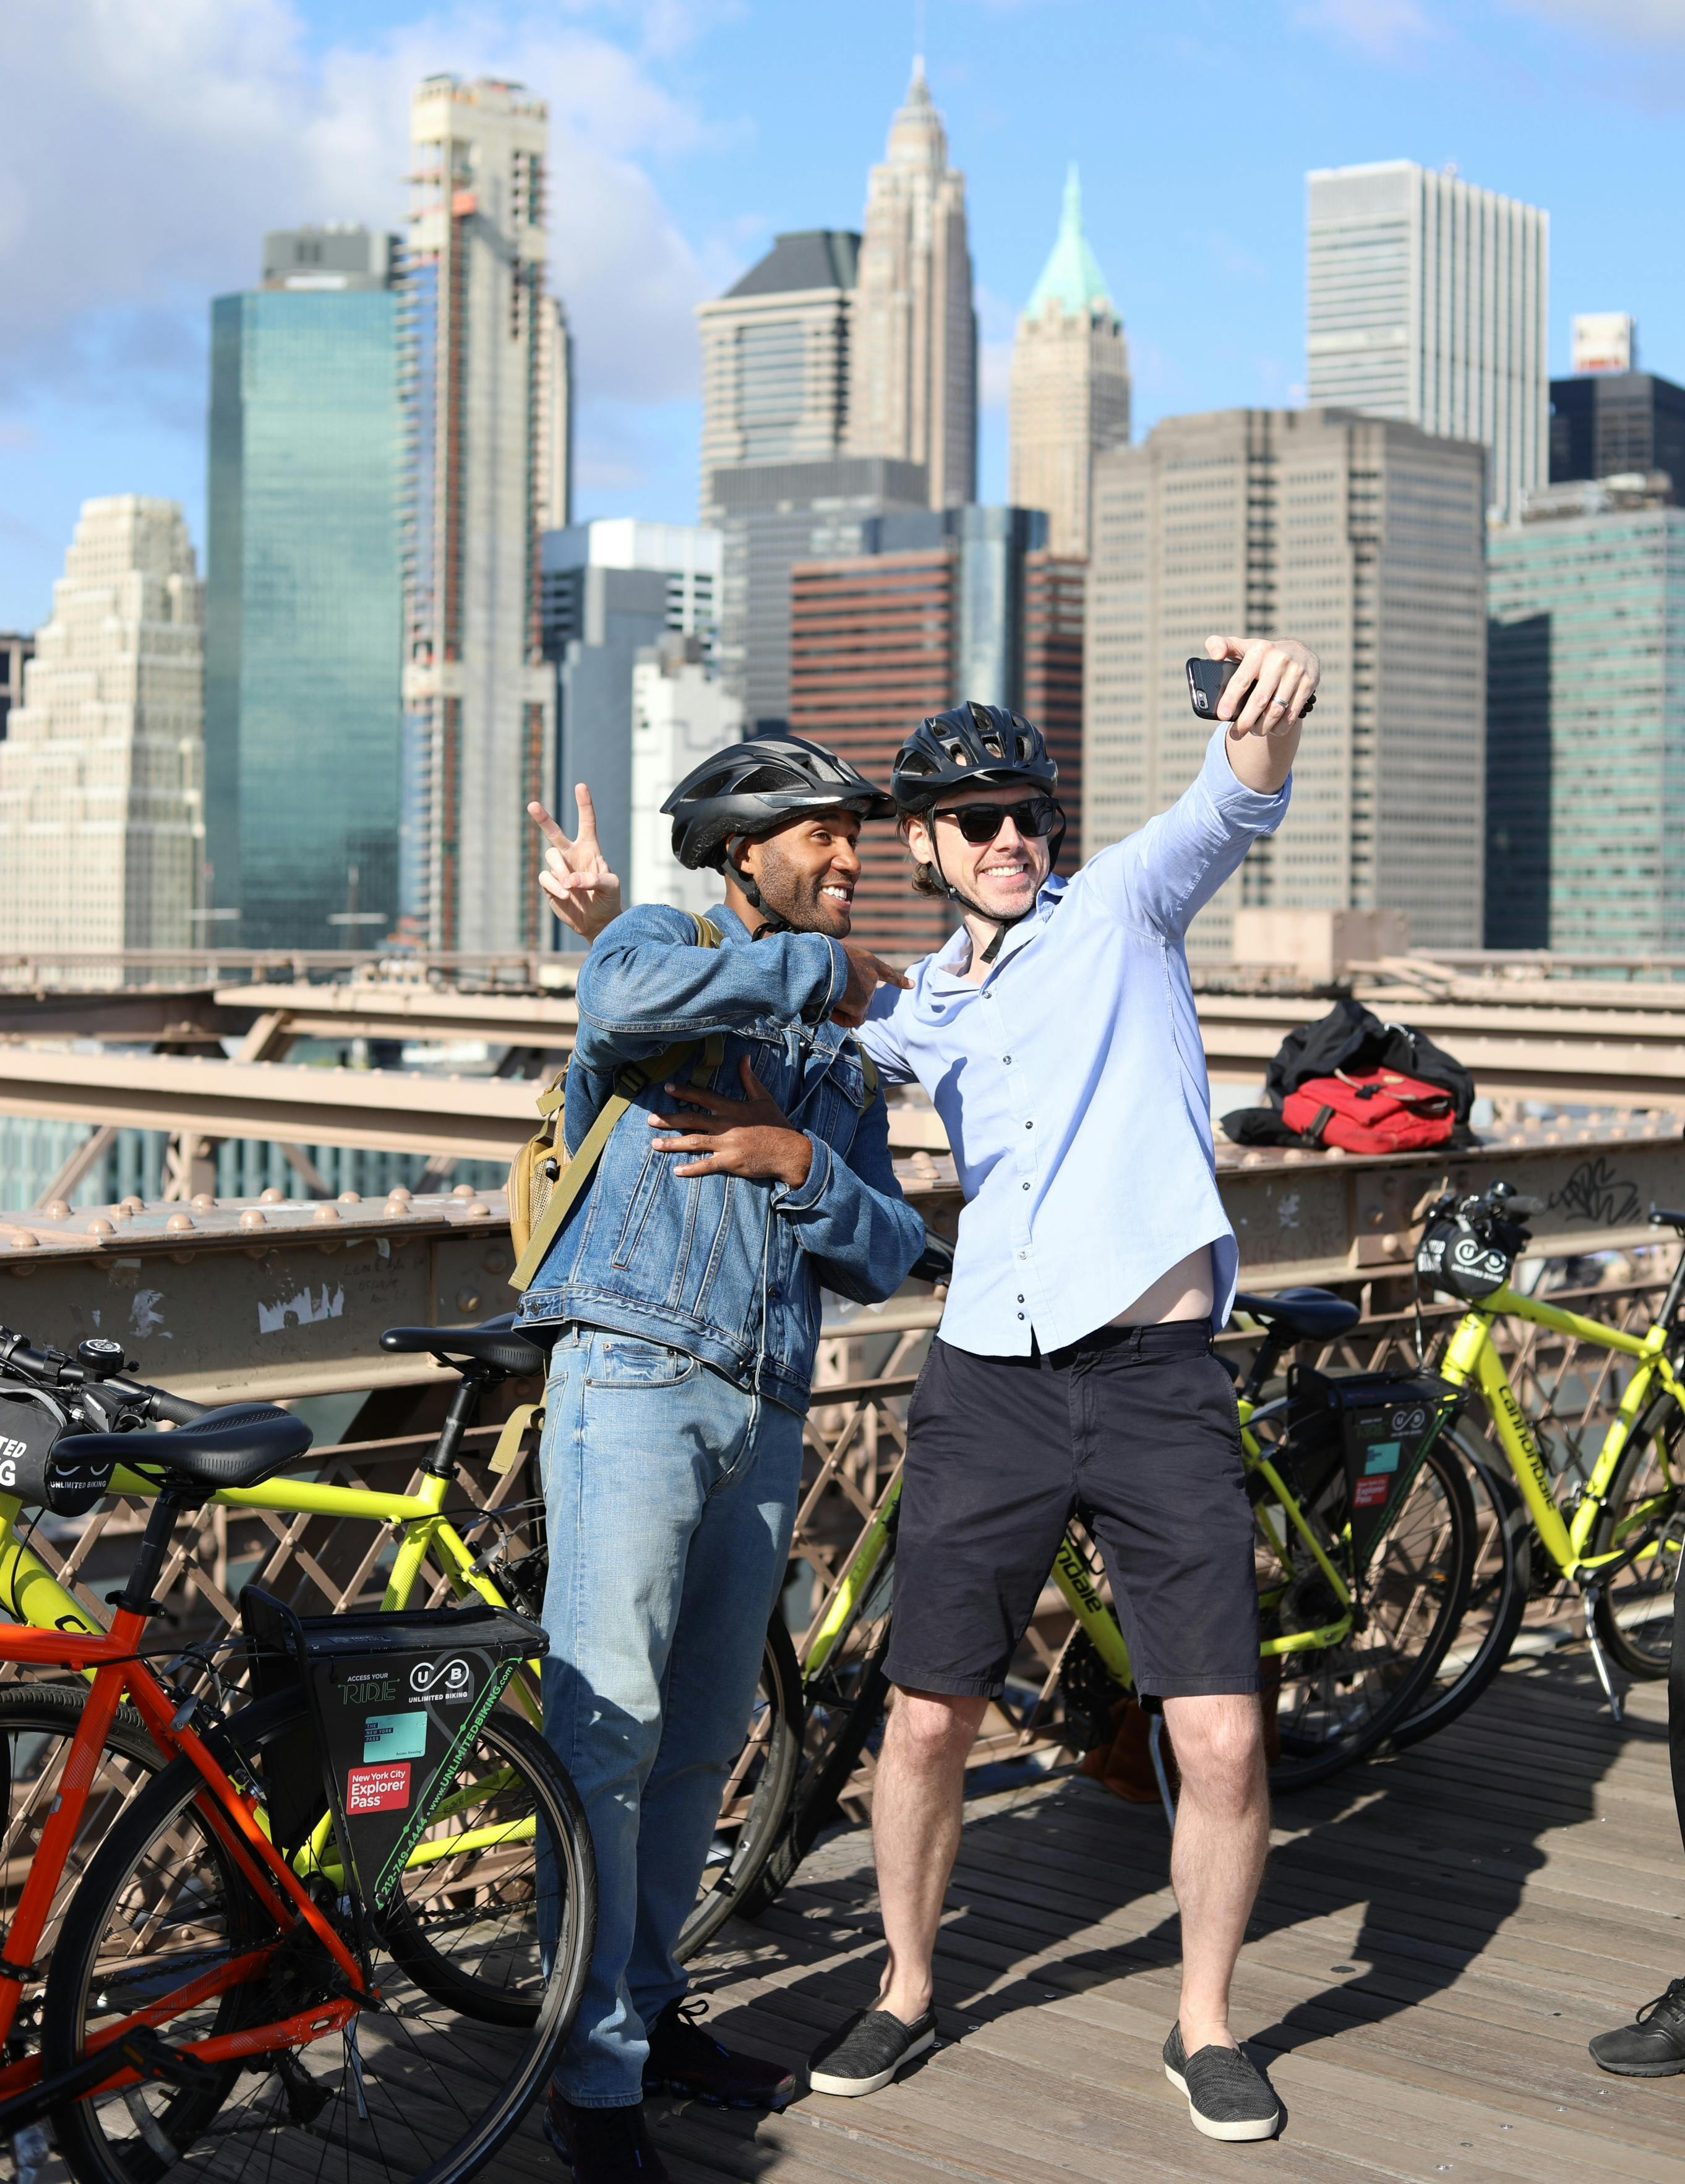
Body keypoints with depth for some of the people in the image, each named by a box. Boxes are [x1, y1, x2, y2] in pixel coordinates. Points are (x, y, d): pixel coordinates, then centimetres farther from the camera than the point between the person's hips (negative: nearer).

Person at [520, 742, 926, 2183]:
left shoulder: (845, 1061, 22)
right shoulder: (662, 943, 5)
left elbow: (886, 1258, 13)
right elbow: (624, 998, -23)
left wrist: (797, 1159, -7)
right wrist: (819, 969, -10)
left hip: (768, 1415, 7)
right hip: (636, 1382, -7)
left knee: (704, 1735, 13)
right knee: (610, 1726, -11)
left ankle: (653, 2008, 28)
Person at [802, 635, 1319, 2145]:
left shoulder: (1118, 909, 5)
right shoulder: (917, 1013, 15)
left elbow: (1228, 815, -15)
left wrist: (1268, 714, -39)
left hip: (1158, 1386, -3)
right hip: (989, 1387, 3)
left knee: (1222, 1737, -4)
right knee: (927, 1724, 6)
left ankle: (1204, 2024, 18)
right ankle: (909, 1995, 28)